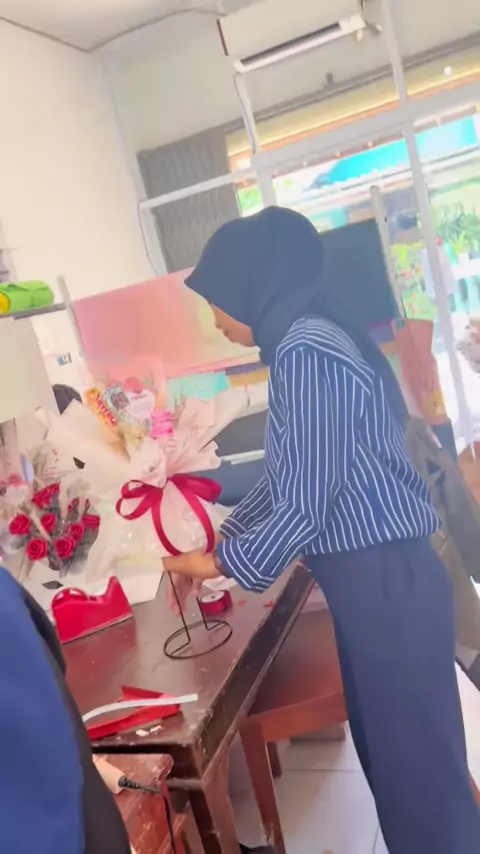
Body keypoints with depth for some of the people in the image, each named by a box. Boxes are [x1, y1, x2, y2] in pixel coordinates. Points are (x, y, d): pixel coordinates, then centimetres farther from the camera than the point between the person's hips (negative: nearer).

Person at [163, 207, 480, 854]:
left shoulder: (306, 350, -19)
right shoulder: (306, 343, 12)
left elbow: (306, 503, -20)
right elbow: (287, 480, 18)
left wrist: (223, 565, -6)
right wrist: (219, 539, 17)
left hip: (386, 582, -10)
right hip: (371, 580, 10)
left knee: (417, 759, 8)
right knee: (389, 749, 23)